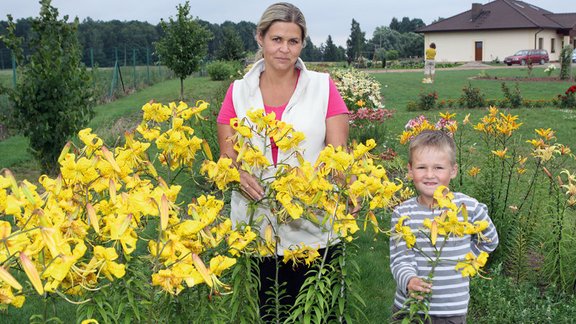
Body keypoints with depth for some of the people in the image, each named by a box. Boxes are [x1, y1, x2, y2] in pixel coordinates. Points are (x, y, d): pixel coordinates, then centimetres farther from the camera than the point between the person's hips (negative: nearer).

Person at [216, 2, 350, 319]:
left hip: (313, 228, -1)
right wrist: (239, 175, -18)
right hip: (257, 228, 2)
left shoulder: (323, 86, 0)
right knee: (270, 312, 11)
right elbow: (226, 156, 5)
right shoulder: (239, 91, 5)